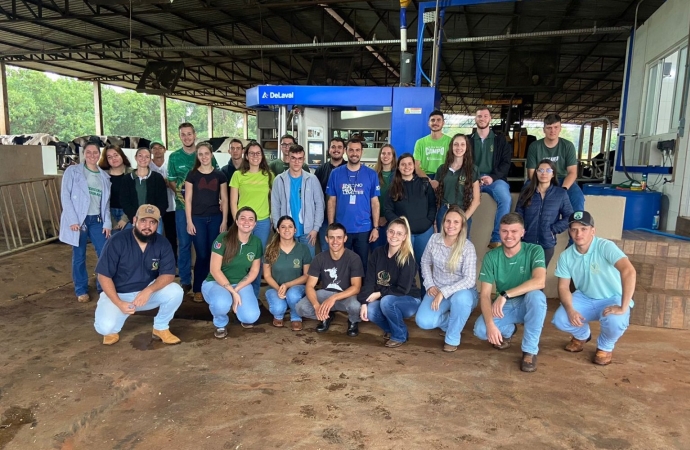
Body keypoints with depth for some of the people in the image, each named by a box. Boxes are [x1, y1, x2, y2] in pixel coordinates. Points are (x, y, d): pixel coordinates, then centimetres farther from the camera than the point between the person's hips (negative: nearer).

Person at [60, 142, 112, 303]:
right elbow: (65, 196, -6)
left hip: (97, 220, 3)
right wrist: (72, 220, -14)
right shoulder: (72, 171, 0)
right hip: (78, 220, -3)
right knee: (79, 256, 5)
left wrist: (107, 223, 3)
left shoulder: (104, 176, 11)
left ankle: (103, 286, 18)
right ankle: (81, 290, 19)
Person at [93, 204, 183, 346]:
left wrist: (149, 290, -34)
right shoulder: (117, 242, -17)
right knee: (105, 327, -28)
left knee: (176, 292, -25)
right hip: (118, 294, -2)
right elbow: (104, 276, -14)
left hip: (148, 292, 2)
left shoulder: (162, 244, -10)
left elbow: (168, 274, -15)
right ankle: (112, 329, 13)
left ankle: (160, 328, 2)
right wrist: (119, 303, -24)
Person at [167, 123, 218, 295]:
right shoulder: (174, 156, 5)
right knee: (184, 244, 5)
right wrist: (180, 192, -11)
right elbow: (171, 181, 7)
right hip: (183, 205, 1)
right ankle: (185, 280, 16)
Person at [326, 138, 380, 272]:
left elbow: (375, 203, 2)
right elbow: (332, 202, 3)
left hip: (364, 229, 0)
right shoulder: (336, 173, 0)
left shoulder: (371, 174, -1)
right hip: (341, 229, 0)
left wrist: (375, 227, -4)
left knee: (362, 263, 12)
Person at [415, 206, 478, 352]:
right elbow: (425, 262, 8)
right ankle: (450, 322, 13)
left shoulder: (468, 247, -17)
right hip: (437, 291, 3)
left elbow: (470, 280, -23)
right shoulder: (434, 239, -6)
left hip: (462, 291, -3)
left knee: (460, 298, -41)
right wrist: (430, 285, -5)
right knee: (423, 322, -22)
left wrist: (444, 292, -31)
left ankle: (453, 337, -13)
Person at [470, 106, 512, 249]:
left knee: (505, 199, -32)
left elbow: (506, 162, 6)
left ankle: (496, 239, -21)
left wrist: (493, 177, -12)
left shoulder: (500, 139, 13)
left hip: (494, 178, 0)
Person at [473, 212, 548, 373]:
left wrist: (505, 295, -39)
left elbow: (539, 282, -34)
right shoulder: (491, 257, -11)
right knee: (480, 330, -25)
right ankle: (508, 330, 12)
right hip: (505, 307, 2)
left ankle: (530, 350, -18)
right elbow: (484, 294, -13)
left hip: (528, 305, -2)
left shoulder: (534, 251, -16)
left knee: (536, 295, -37)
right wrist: (490, 324, -29)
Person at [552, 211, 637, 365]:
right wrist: (570, 310, -25)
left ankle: (605, 347, 3)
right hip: (584, 298, 4)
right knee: (560, 319, -21)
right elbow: (563, 287, -5)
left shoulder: (605, 247, -25)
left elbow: (629, 271, -39)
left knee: (614, 321, -36)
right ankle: (582, 335, 19)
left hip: (612, 299, -4)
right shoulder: (566, 256, -9)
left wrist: (623, 308, -40)